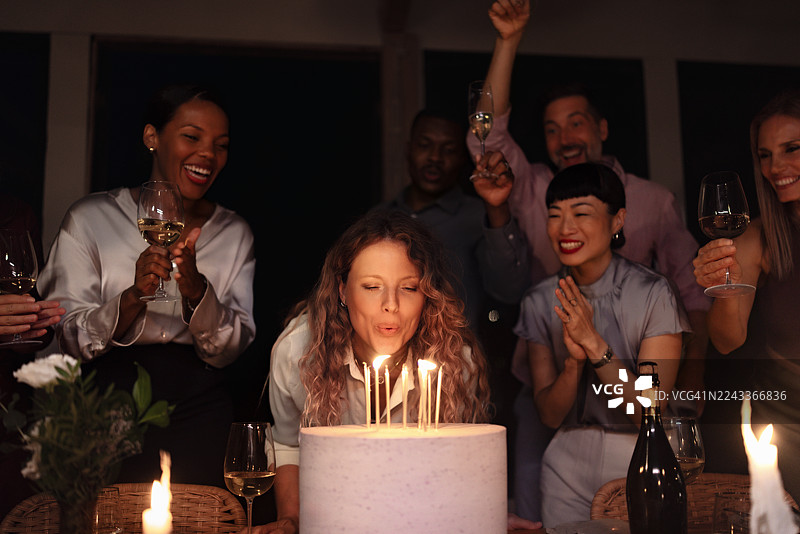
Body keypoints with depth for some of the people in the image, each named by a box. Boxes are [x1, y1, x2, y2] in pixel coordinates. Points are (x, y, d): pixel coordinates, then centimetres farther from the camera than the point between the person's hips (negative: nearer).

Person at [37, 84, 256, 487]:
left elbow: (228, 350, 1)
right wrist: (134, 297, -22)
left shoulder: (234, 233, 7)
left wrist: (196, 289, -18)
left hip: (197, 407, 2)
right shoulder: (90, 217, 1)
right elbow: (69, 339, -3)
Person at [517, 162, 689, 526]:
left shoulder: (653, 294, -14)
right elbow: (549, 415, -4)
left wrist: (595, 343, -27)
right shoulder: (540, 302, -3)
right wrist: (574, 360, -22)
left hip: (639, 460, -2)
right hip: (568, 465, 3)